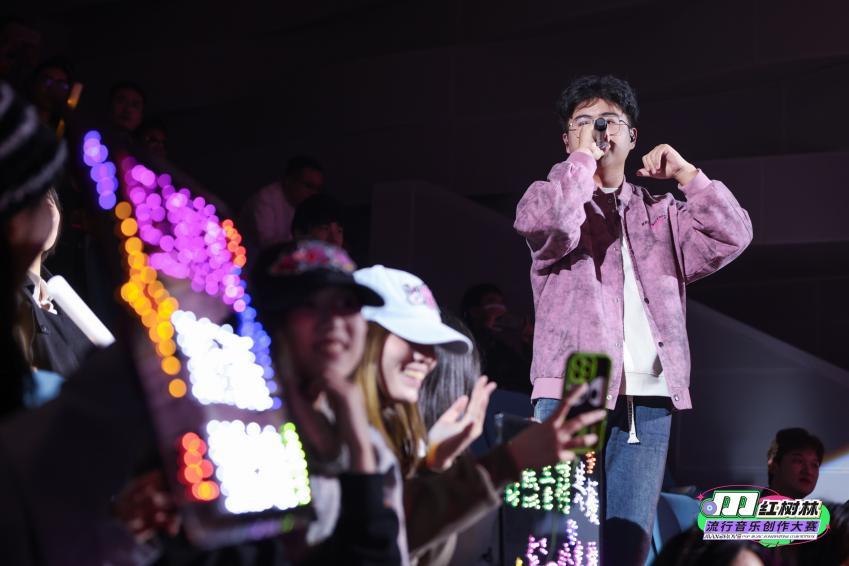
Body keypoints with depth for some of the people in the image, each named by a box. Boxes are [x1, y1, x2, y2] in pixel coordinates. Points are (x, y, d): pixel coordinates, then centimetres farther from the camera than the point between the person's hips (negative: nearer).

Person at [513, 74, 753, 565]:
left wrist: (685, 174, 6)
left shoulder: (658, 212, 21)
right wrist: (582, 158, -5)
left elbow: (732, 236, 9)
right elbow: (547, 224, -15)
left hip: (649, 403, 4)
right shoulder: (550, 195, 10)